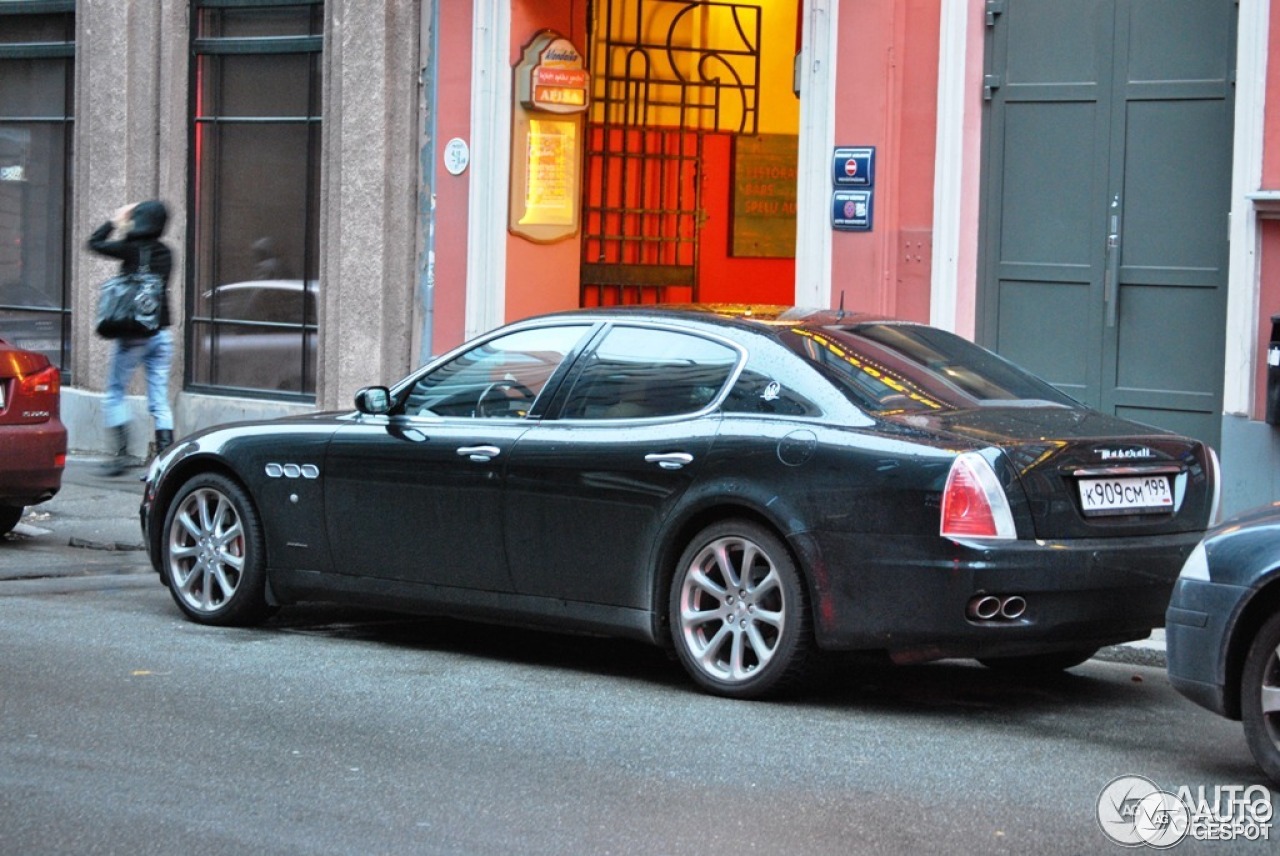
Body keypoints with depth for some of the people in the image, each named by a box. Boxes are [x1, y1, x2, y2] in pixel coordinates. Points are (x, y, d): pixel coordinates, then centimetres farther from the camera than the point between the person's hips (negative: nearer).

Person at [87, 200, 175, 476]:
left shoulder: (132, 249, -11)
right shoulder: (164, 253, 5)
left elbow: (94, 243, 1)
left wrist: (115, 221, 12)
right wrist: (121, 229, 21)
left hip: (133, 335, -5)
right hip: (161, 333, 5)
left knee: (115, 393, 9)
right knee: (159, 399, 5)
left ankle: (120, 454, 3)